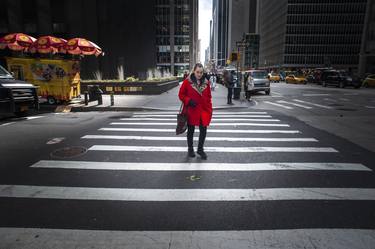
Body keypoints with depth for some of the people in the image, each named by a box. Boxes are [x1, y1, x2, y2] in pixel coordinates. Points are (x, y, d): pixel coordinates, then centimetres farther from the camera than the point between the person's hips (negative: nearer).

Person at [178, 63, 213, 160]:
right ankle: (190, 149, 31)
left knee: (203, 130, 3)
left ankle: (200, 149, 24)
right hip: (191, 111, -2)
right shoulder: (187, 81, -8)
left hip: (204, 110, 3)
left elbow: (209, 96, 9)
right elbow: (181, 95, -3)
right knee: (191, 130, 12)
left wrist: (210, 110, 5)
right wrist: (189, 101, -19)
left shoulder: (206, 82, 3)